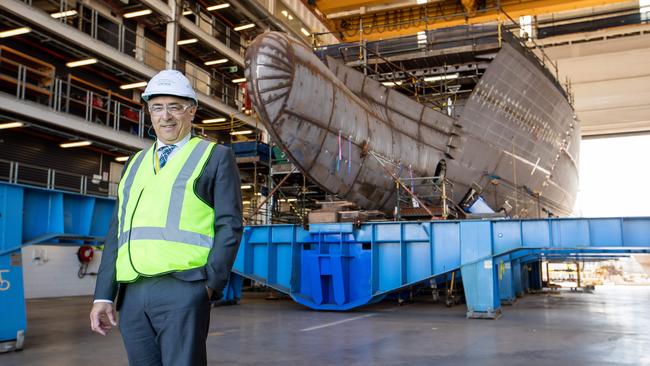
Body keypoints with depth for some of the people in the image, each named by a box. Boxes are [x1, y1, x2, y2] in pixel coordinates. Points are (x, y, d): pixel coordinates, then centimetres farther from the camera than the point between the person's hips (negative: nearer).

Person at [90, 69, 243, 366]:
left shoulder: (216, 157, 6)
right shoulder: (136, 163, 21)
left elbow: (229, 225, -1)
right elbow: (118, 231, 17)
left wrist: (212, 283, -11)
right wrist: (104, 294, 9)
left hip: (182, 288, -5)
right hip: (133, 294, 5)